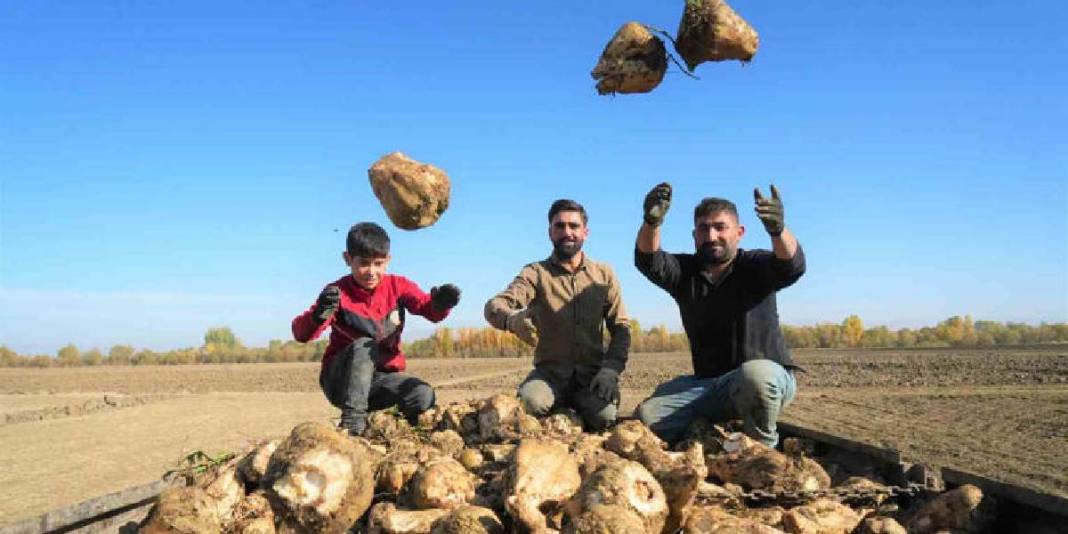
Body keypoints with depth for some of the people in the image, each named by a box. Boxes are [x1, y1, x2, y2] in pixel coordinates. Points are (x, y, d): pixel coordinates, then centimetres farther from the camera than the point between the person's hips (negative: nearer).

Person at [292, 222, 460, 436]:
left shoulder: (397, 286, -2)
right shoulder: (337, 292, -12)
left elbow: (428, 308, -17)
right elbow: (301, 333, -23)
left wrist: (440, 304, -42)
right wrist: (318, 316, -47)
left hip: (384, 376, 2)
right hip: (341, 379, -2)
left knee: (424, 397, -25)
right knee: (364, 346, -33)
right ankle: (352, 419, -31)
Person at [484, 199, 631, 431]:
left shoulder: (604, 274, 7)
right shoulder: (536, 273, 0)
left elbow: (621, 328, 6)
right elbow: (494, 306, -15)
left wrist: (610, 370, -12)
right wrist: (513, 319, -40)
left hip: (591, 374, 1)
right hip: (550, 373, -1)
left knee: (605, 417, -28)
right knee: (530, 401, -33)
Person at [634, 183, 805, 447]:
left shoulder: (754, 267, -5)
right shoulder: (685, 272, 4)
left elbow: (792, 265, -27)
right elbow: (649, 261, -17)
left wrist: (778, 229, -51)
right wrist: (651, 222, -41)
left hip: (768, 378, -3)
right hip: (708, 383, 3)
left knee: (754, 374, -39)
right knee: (648, 415, -17)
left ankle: (763, 447, -11)